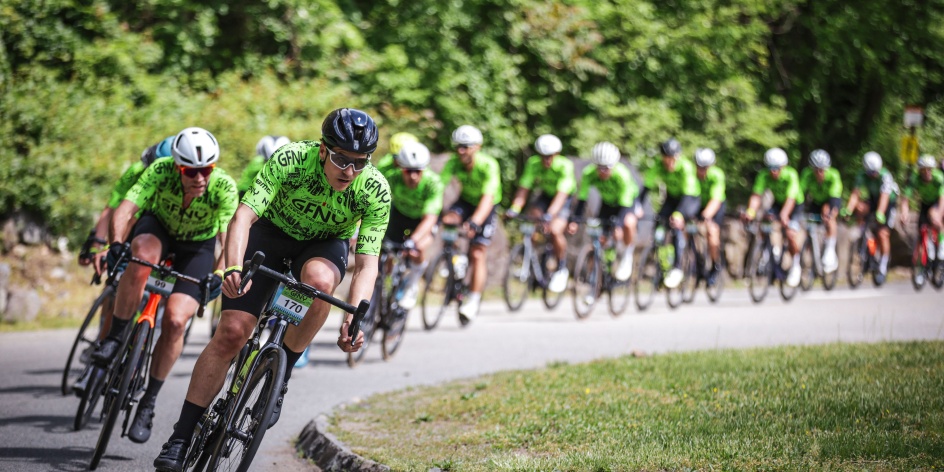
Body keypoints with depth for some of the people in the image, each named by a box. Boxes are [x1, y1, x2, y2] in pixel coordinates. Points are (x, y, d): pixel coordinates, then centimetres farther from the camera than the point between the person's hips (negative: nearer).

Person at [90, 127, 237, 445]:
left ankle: (148, 402, -3)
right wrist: (116, 244, -54)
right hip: (157, 228, 0)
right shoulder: (160, 171, -29)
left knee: (175, 320, -19)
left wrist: (219, 274, -50)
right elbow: (126, 208, -37)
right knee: (144, 255, -38)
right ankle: (115, 337, -23)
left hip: (197, 247, 0)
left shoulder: (224, 187, -29)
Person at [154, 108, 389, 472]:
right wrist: (233, 268, -55)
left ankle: (280, 377, -14)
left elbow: (366, 264, -27)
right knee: (231, 333, -13)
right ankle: (180, 439, -4)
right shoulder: (290, 160, -32)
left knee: (319, 280, -37)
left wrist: (354, 318, -43)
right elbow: (243, 216, -37)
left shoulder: (376, 191, -27)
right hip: (272, 233, -1)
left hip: (325, 244, 1)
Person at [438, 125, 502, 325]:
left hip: (486, 208, -4)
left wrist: (474, 222, -55)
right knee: (447, 220, -28)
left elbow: (488, 197, -41)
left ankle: (473, 301, -3)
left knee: (477, 254, -13)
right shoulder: (454, 163, -21)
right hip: (466, 201, 4)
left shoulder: (488, 165, -31)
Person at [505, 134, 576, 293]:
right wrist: (514, 209, -43)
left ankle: (562, 269, -3)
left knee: (555, 231, -26)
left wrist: (550, 215, -55)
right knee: (533, 214, -26)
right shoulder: (533, 163, -23)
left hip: (567, 198, -4)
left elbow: (561, 194, -41)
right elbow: (523, 188, -27)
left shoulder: (565, 166, -32)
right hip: (545, 194, 4)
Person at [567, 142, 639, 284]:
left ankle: (627, 257, -10)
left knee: (628, 223, -36)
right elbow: (582, 199, -23)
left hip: (627, 201, -4)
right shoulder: (588, 174, -28)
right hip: (607, 203, 4)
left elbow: (625, 205, -35)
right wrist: (574, 220, -36)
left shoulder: (622, 175, -37)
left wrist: (618, 226, -49)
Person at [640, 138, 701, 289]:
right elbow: (646, 187, -24)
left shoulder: (686, 167, -32)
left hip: (691, 199, -5)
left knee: (676, 224, -29)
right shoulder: (658, 167, -21)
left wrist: (679, 214, -55)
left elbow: (687, 194, -39)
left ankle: (677, 267, -25)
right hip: (672, 198, 5)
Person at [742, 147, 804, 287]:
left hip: (795, 206, -4)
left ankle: (796, 264, 1)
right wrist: (750, 211, -52)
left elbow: (791, 198, -43)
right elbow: (756, 195, -32)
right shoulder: (764, 176, -22)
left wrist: (784, 215, -61)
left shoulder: (791, 175, -31)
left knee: (791, 234, -23)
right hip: (777, 204, 4)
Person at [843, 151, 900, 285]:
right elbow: (855, 194, -27)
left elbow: (884, 197, -41)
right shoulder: (862, 175, -19)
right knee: (859, 207, -29)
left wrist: (880, 213, -57)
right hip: (873, 200, 4)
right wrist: (848, 210, -43)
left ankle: (883, 266, -2)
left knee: (883, 233, -15)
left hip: (889, 202, -4)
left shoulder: (885, 176, -30)